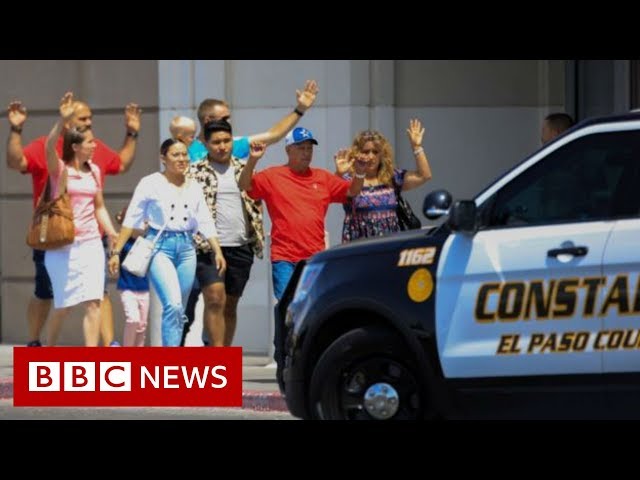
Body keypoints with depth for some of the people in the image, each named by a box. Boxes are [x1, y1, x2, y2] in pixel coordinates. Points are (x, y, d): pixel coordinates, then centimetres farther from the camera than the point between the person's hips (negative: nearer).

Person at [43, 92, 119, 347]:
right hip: (62, 245, -4)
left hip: (91, 243, 4)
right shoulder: (59, 169, -5)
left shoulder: (94, 171, 10)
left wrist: (114, 235, 6)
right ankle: (49, 347, 29)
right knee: (64, 304, 3)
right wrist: (62, 121, -39)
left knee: (93, 303, -8)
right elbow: (49, 147, -26)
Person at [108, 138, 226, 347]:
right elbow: (131, 220, -2)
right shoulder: (150, 184, -2)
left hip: (186, 247, 5)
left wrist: (217, 251, 2)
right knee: (173, 305, -20)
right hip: (160, 246, -5)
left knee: (179, 311, 7)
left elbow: (205, 222, 12)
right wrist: (116, 252, -6)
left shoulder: (194, 187, 11)